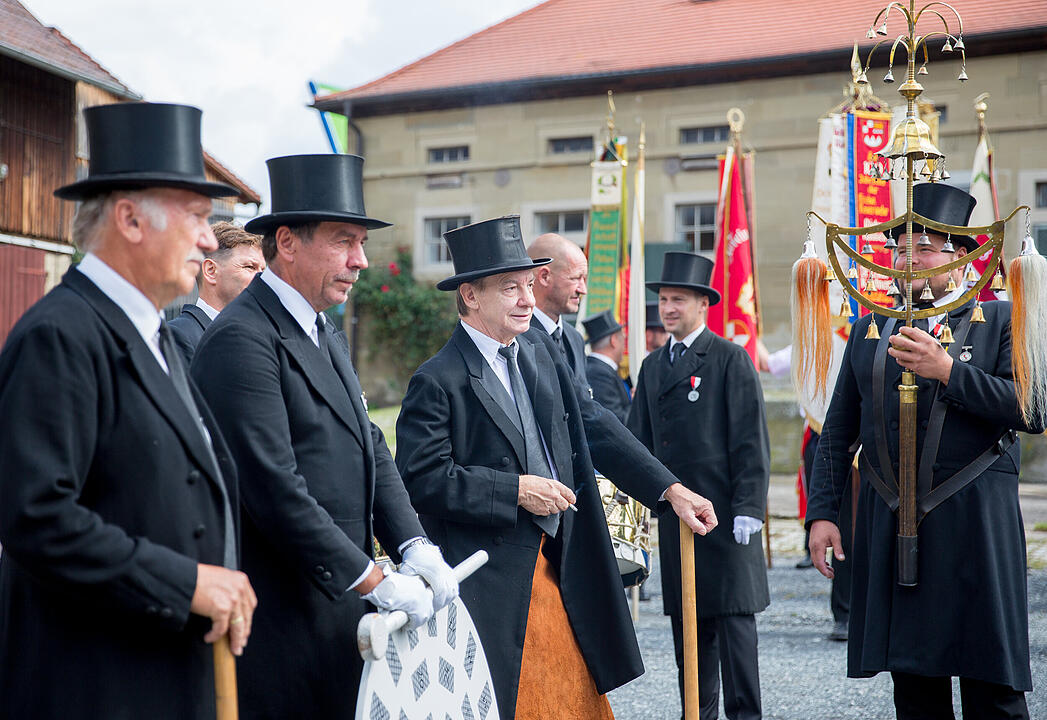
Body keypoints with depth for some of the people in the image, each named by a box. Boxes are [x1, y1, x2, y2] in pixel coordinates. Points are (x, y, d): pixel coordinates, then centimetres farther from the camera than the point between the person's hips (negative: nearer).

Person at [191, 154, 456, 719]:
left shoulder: (326, 338, 17)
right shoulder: (242, 339, -15)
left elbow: (370, 450, 14)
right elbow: (275, 488, -21)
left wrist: (414, 545, -2)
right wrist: (374, 582, -17)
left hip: (338, 607, 9)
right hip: (280, 623, -9)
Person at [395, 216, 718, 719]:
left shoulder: (543, 355, 10)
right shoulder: (437, 381, -12)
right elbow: (420, 479, -17)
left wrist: (669, 489, 8)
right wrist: (515, 490, -18)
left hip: (556, 569, 7)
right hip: (487, 581, -7)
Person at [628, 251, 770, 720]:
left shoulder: (731, 359, -3)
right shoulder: (653, 366, 15)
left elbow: (751, 441, -8)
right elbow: (638, 438, 16)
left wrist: (748, 509, -13)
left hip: (724, 515, -6)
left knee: (733, 617, -3)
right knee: (687, 621, 10)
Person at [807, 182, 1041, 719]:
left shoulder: (1002, 322, 4)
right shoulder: (870, 330, 15)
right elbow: (837, 431, 14)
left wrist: (947, 370, -16)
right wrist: (822, 512, 5)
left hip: (973, 524, -3)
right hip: (888, 527, 3)